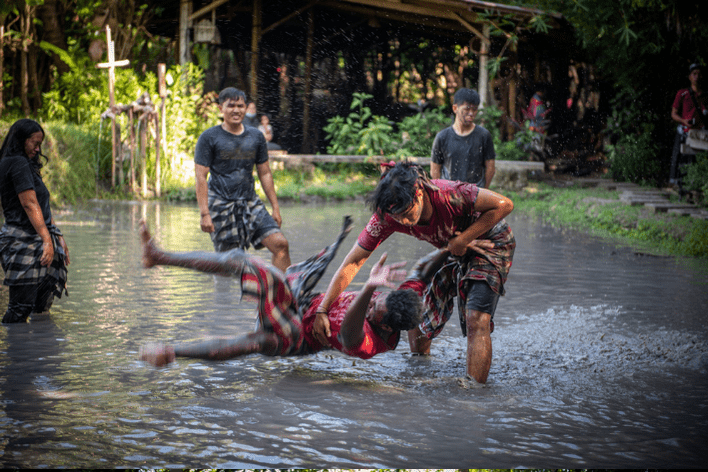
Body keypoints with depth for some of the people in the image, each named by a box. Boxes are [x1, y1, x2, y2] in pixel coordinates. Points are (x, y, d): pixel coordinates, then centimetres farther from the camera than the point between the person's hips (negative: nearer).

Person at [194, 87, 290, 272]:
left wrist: (275, 207, 10)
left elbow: (265, 174, 16)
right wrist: (204, 213, -15)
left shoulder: (256, 136, 11)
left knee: (280, 244, -10)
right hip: (221, 205, -4)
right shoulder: (209, 137, -2)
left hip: (251, 202, 4)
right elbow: (201, 177, -6)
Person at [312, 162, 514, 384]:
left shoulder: (450, 195, -39)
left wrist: (462, 240, -29)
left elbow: (504, 205, -27)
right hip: (453, 250, 5)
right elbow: (353, 262, -18)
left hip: (491, 242, -5)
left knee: (476, 320, -21)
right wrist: (322, 310, -22)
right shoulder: (387, 217, -23)